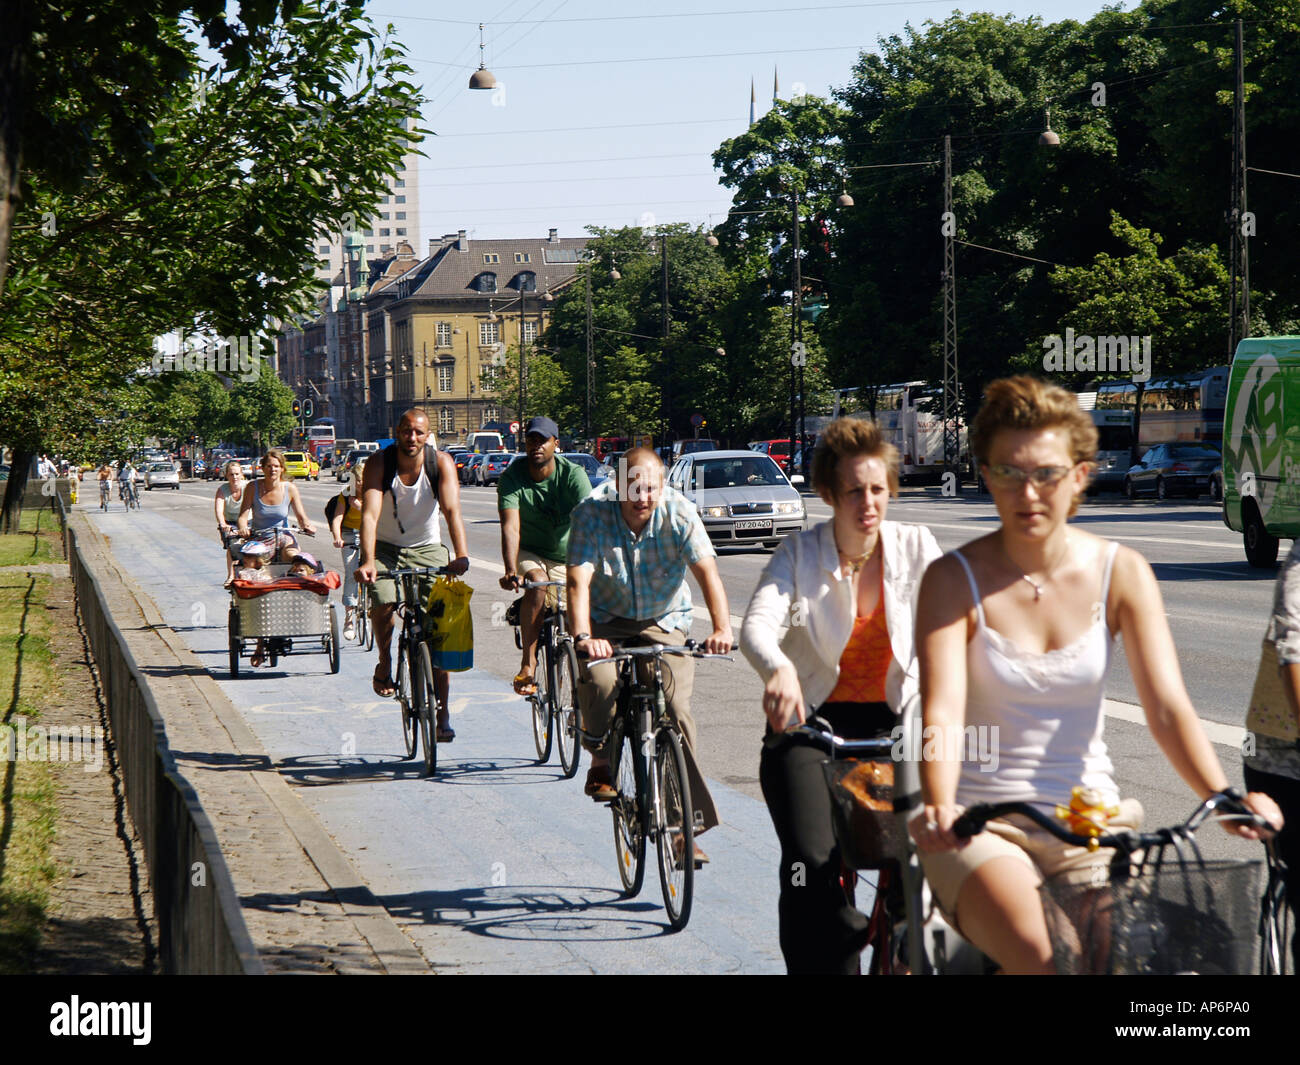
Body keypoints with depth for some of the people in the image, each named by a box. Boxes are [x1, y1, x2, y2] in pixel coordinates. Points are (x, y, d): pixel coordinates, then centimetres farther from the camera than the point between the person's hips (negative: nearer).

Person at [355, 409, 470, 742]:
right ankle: (385, 663, 5)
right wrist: (367, 562, -45)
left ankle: (442, 717, -3)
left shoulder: (441, 462, -16)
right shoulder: (378, 463, -18)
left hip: (427, 549, 1)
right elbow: (370, 515, -30)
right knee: (383, 605, -27)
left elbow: (452, 510, -28)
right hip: (385, 549, 0)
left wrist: (461, 555, -43)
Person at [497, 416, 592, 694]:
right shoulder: (512, 476, -14)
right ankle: (528, 665, -33)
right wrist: (511, 571, -42)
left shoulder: (573, 474, -15)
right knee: (536, 582, -34)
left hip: (567, 559, 1)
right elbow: (511, 527, -26)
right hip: (529, 555, -1)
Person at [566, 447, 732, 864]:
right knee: (599, 683, -29)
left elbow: (706, 570, -28)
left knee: (676, 709, -14)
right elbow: (579, 580, -30)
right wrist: (583, 637, -46)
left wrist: (722, 628, -44)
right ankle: (601, 764, 0)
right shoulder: (592, 513, -20)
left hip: (664, 622, 0)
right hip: (608, 620, 0)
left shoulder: (679, 512, -18)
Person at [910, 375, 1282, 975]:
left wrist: (1223, 797, -27)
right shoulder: (953, 581, -4)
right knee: (1043, 958, -30)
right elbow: (943, 711, -17)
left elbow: (1167, 706, -9)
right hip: (982, 827, -2)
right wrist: (939, 807, -38)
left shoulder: (1121, 573, 1)